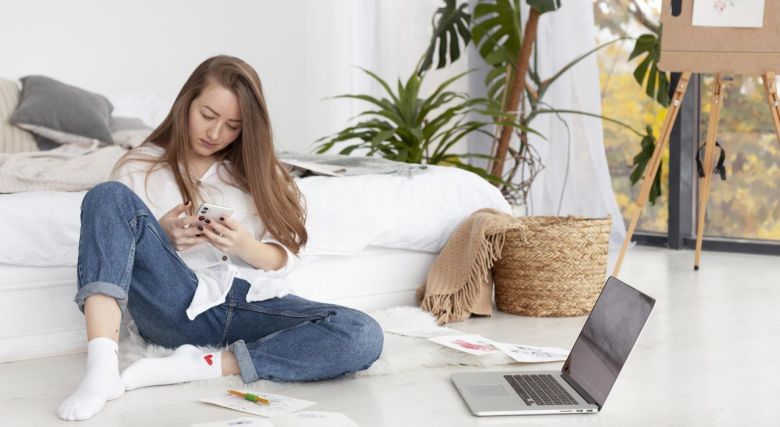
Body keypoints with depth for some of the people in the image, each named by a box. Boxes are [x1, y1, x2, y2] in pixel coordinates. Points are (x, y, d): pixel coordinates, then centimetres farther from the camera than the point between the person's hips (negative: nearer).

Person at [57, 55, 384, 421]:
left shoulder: (257, 171, 18)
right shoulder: (140, 167, 11)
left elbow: (284, 259, 10)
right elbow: (113, 250, 6)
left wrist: (246, 247, -12)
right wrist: (163, 237, -13)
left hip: (252, 304, 2)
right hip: (179, 306, -2)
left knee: (363, 336, -27)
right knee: (108, 196, -25)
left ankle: (201, 365, -29)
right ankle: (102, 367, -40)